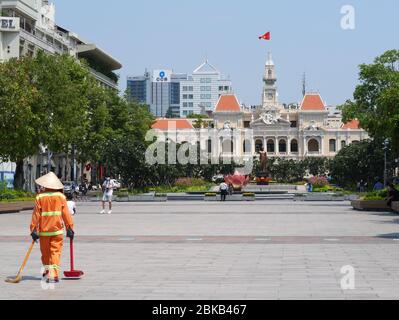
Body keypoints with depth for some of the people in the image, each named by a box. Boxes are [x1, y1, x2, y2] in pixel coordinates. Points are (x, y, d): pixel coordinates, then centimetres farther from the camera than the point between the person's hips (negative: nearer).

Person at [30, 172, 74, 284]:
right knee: (56, 252, -2)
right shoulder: (61, 196, -2)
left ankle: (47, 271, 29)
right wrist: (70, 228, 4)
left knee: (45, 253, 16)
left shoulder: (40, 197, -3)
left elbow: (36, 214, -4)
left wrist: (34, 229, 1)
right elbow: (66, 214, -2)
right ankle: (54, 275, -14)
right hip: (57, 230, 0)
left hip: (44, 230, 1)